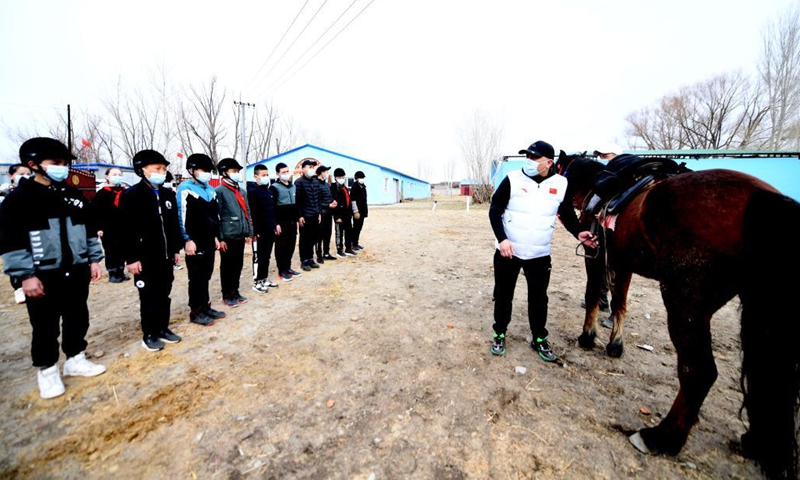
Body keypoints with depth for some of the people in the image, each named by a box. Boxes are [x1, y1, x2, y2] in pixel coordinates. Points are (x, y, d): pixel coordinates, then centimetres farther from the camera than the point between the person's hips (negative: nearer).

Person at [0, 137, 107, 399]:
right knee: (45, 325, 7)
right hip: (43, 276, -4)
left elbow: (89, 229, 14)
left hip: (76, 271, 4)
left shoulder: (74, 195, 9)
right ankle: (47, 370, 23)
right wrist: (25, 275, -14)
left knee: (78, 318, 13)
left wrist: (94, 259, 9)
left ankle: (75, 359, 30)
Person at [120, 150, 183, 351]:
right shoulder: (132, 195, -8)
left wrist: (176, 249, 11)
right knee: (149, 296, 5)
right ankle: (149, 334, 19)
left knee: (164, 294, 14)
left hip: (166, 255, 5)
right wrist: (131, 258, -13)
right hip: (145, 257, -5)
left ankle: (163, 328, 27)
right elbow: (127, 229, -11)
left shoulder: (168, 194, 10)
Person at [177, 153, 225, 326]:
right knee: (197, 277, 0)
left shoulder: (210, 190, 16)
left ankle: (205, 307, 24)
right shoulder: (185, 188, -8)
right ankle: (195, 312, 11)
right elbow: (182, 216, -14)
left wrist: (216, 236, 17)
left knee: (206, 275, 13)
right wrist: (187, 240, -18)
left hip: (209, 240, 7)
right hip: (195, 241, -7)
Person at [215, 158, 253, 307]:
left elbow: (247, 213, 16)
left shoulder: (242, 191, 13)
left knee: (238, 265, 14)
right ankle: (227, 295, 18)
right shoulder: (219, 191, -8)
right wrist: (220, 238, -14)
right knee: (227, 266, 6)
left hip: (240, 235, 6)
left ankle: (235, 292, 28)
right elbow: (215, 216, -11)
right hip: (227, 237, -6)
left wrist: (249, 232, 11)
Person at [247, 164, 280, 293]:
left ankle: (265, 279, 24)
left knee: (266, 256, 14)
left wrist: (276, 224, 14)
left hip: (270, 229, 7)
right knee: (258, 256, 1)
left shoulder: (270, 191, 14)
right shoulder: (252, 191, -9)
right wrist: (254, 231, -18)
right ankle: (257, 282, 11)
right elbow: (251, 213, -15)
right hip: (259, 230, -7)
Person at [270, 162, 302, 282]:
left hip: (292, 222, 7)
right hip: (281, 223, -6)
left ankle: (288, 268, 24)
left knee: (291, 245, 11)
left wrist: (297, 219, 17)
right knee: (281, 247, 1)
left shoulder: (293, 186, 15)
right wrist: (276, 223, -16)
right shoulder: (274, 187, -7)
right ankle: (281, 270, 11)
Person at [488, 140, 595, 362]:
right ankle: (500, 334, 30)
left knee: (539, 298, 12)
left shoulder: (561, 184, -2)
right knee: (503, 294, 11)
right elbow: (495, 210, -7)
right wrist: (502, 239, -18)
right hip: (508, 251, -1)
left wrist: (578, 232, -7)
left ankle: (539, 338, 33)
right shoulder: (512, 179, -10)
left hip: (540, 255, 2)